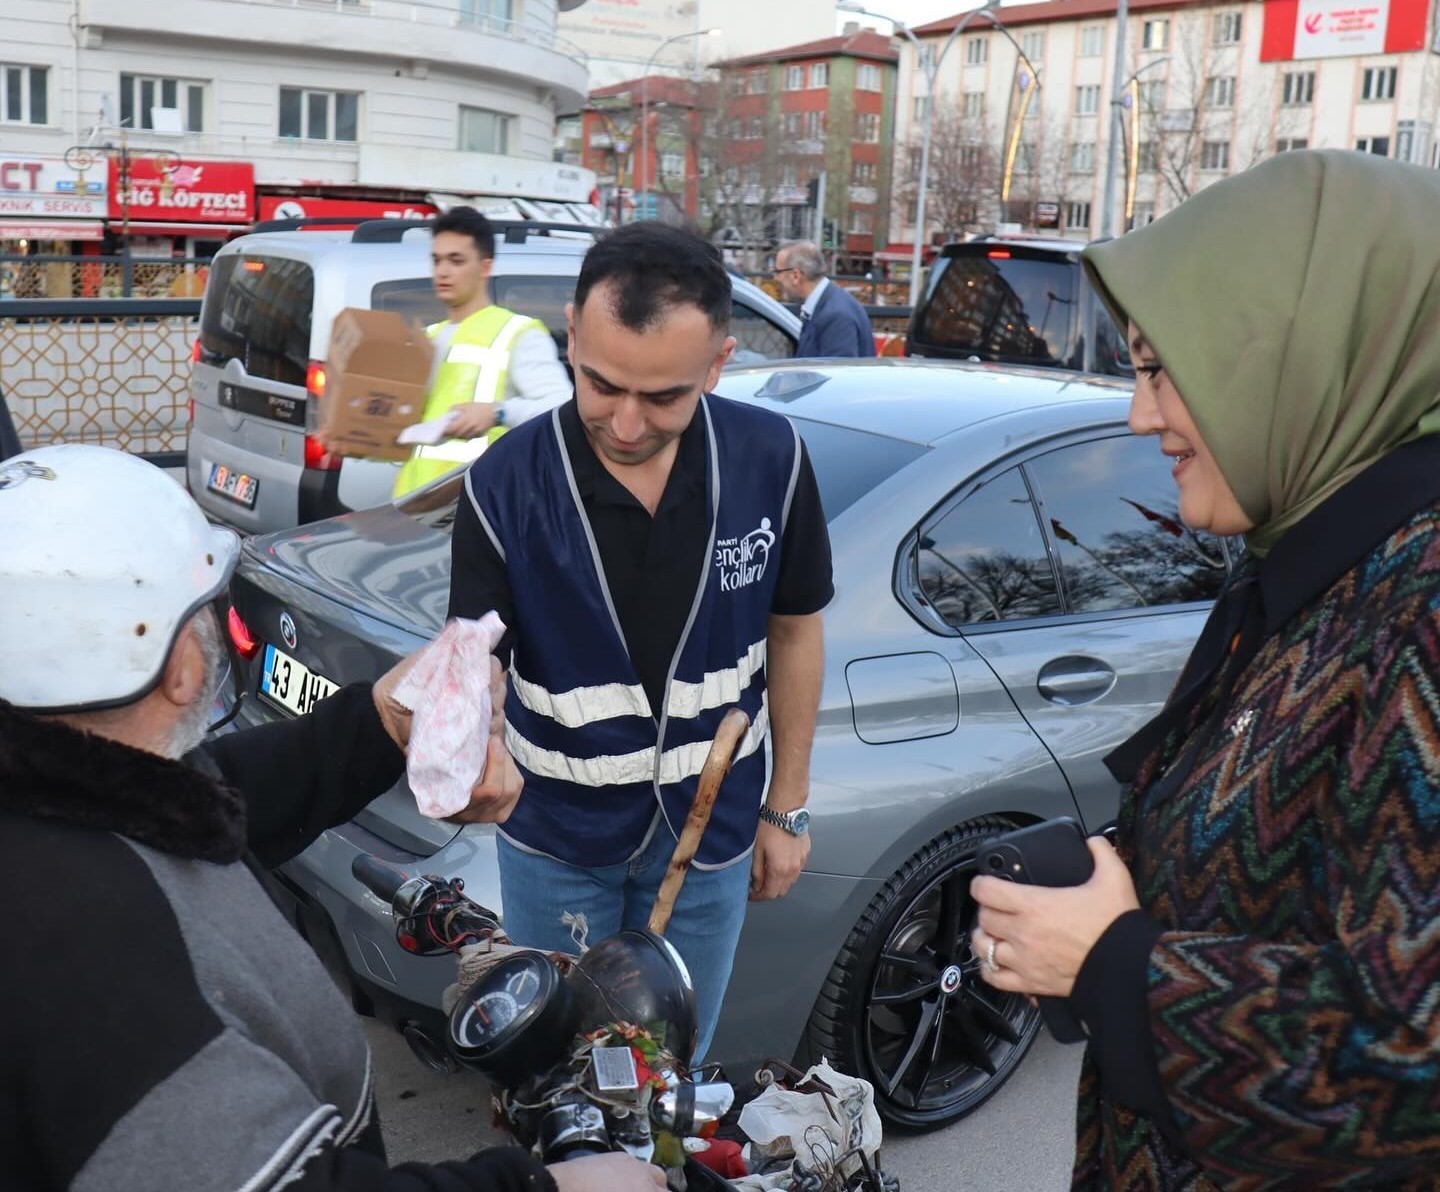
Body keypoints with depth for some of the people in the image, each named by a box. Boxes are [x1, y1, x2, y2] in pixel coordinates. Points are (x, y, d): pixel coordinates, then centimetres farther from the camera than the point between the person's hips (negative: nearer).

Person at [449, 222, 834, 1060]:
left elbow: (794, 630, -2)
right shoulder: (508, 484, -22)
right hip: (556, 834, -1)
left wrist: (788, 808, 3)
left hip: (711, 830, 2)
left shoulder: (772, 460, -16)